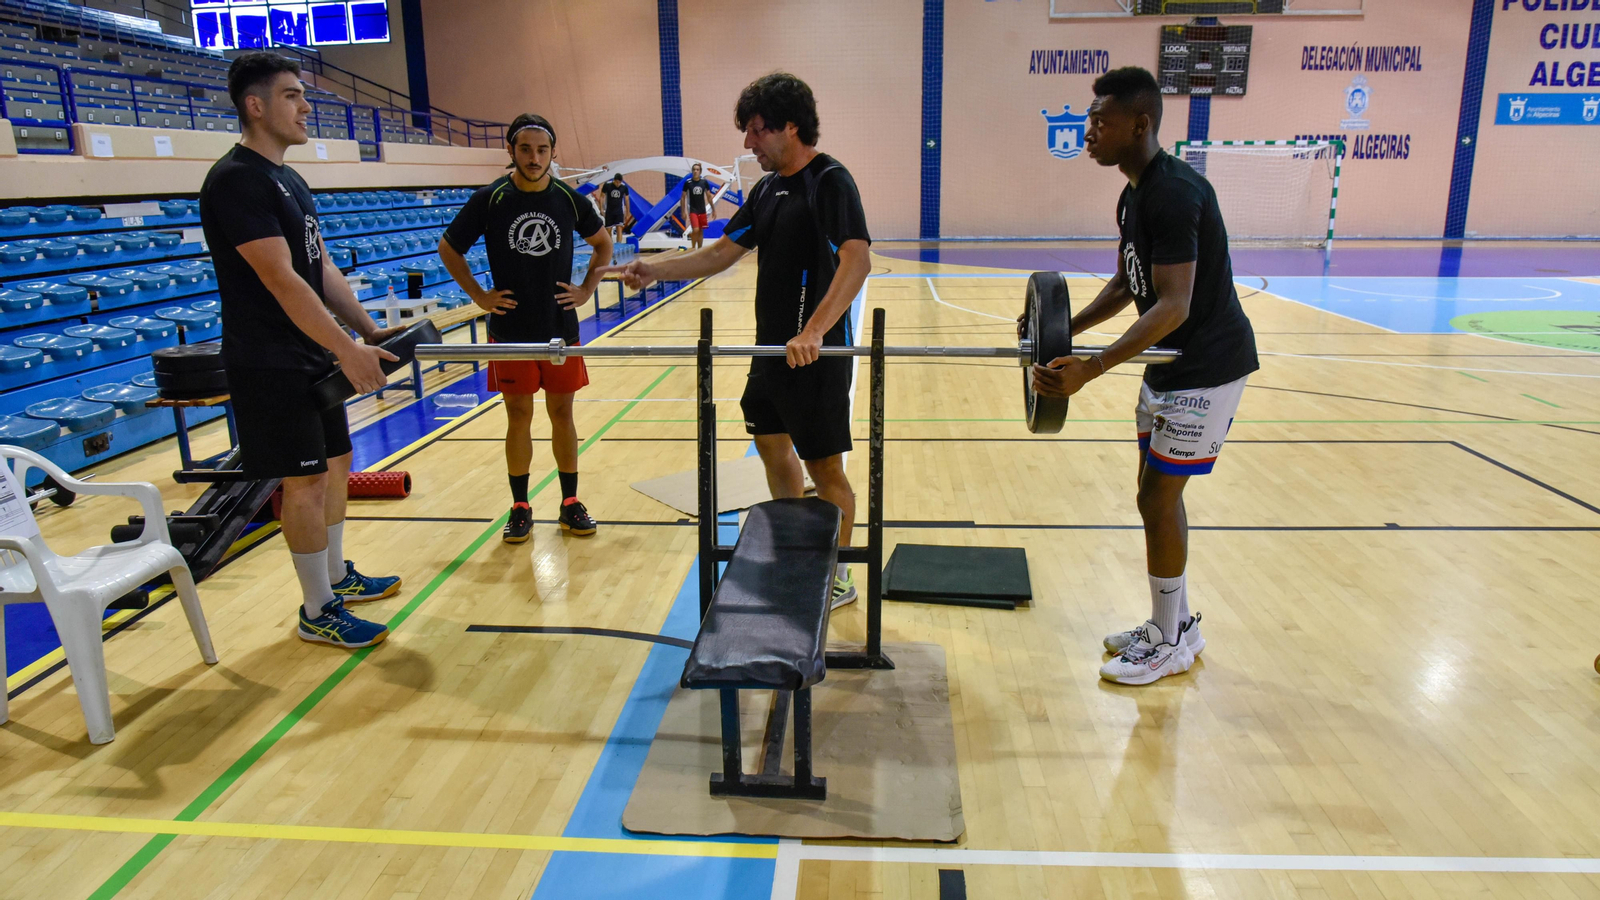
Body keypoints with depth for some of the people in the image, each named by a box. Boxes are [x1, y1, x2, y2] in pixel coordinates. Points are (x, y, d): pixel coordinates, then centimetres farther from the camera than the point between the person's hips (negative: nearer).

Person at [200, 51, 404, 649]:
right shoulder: (237, 180, -17)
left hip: (314, 356, 9)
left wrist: (368, 329, 6)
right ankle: (317, 612, 10)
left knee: (336, 463, 17)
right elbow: (282, 281, -24)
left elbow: (322, 268, 14)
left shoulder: (289, 180, 13)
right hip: (271, 365, -9)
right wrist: (348, 349, -25)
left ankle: (337, 577, 33)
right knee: (305, 481, -3)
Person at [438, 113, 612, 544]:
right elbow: (448, 249, 5)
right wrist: (479, 295, -1)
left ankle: (570, 504, 18)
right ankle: (520, 508, 16)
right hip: (511, 329, -1)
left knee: (562, 414, 7)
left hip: (560, 327, 1)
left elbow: (603, 243, 15)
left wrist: (587, 289, 5)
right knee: (519, 417, 5)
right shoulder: (489, 199, -6)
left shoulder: (569, 199, -1)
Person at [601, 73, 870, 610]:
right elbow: (722, 253, 14)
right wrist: (655, 272, 3)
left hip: (814, 353, -9)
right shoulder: (769, 188, 11)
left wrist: (813, 333, -40)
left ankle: (838, 579, 18)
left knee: (824, 467, 1)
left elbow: (857, 260, -30)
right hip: (771, 347, 9)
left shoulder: (830, 182, -16)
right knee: (772, 445, 19)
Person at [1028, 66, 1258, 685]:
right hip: (1169, 362, 10)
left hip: (1207, 367, -10)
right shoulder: (1135, 194, 8)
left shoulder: (1174, 193, -23)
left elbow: (1173, 305, -31)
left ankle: (1169, 644, 13)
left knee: (1158, 499, -3)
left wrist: (1093, 368, -39)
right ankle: (1177, 623, 30)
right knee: (1159, 494, 15)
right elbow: (1126, 285, 17)